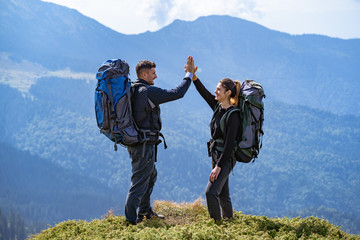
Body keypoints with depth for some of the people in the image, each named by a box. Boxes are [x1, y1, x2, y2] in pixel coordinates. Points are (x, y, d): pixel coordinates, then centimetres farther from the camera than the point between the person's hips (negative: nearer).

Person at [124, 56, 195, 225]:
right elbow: (177, 93, -19)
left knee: (151, 176, 25)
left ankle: (145, 211, 38)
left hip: (135, 140, 10)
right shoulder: (148, 91, -20)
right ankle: (131, 220, 2)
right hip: (144, 144, -10)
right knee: (139, 182, -3)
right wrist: (189, 74, -9)